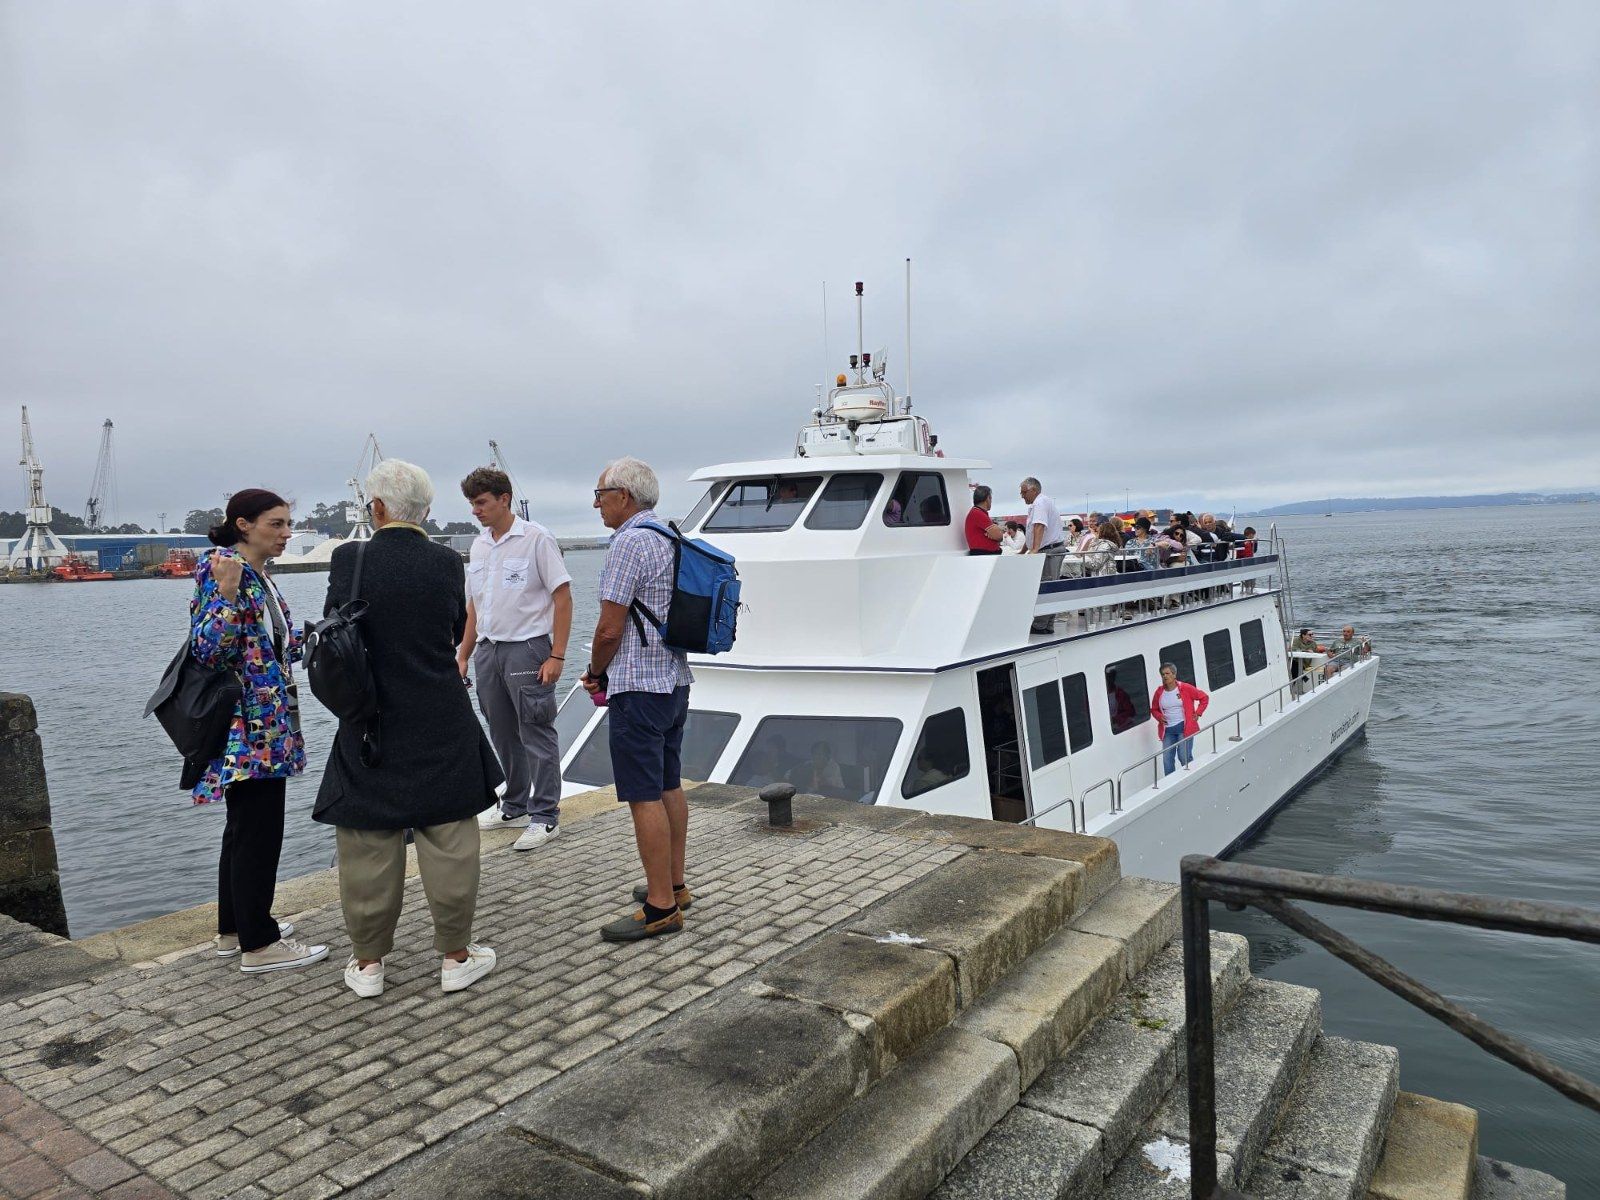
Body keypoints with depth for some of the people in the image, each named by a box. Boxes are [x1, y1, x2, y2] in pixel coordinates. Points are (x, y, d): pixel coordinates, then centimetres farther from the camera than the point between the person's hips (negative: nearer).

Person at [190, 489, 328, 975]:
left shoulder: (260, 577, 12)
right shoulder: (219, 569, -14)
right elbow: (206, 649, -21)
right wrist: (227, 596, -32)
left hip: (265, 725, 10)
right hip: (245, 728, -10)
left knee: (244, 828, 16)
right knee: (259, 831, -4)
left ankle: (234, 929, 28)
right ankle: (258, 944, 5)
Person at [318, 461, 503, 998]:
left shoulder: (350, 559, -10)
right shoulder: (447, 561, -7)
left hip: (369, 730, 0)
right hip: (441, 730, 1)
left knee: (368, 851, 11)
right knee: (449, 844, 10)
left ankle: (368, 963, 23)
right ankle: (456, 956, 20)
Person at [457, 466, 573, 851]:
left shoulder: (536, 538, -8)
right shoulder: (479, 545, 13)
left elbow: (562, 597, -11)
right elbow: (474, 606, 19)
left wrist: (557, 656, -16)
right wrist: (462, 656, 16)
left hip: (526, 648, -7)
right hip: (488, 650, 7)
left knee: (537, 736, -2)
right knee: (504, 736, 14)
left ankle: (545, 816, 6)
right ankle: (514, 808, 27)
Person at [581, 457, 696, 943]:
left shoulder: (629, 542, -16)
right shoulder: (672, 539, 13)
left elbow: (610, 628, -18)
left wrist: (595, 674, 1)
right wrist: (610, 674, 16)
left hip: (639, 688, -10)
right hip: (676, 679, 10)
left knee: (644, 796, -5)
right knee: (668, 785, 16)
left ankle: (661, 907, 0)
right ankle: (674, 884, 26)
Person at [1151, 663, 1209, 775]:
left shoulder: (1185, 688, -5)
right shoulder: (1159, 692, 5)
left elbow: (1204, 698, 4)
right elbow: (1153, 709, 19)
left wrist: (1197, 713, -1)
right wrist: (1159, 717, -1)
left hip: (1184, 728, -4)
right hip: (1167, 730, 4)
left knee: (1184, 757, -8)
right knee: (1167, 760, 2)